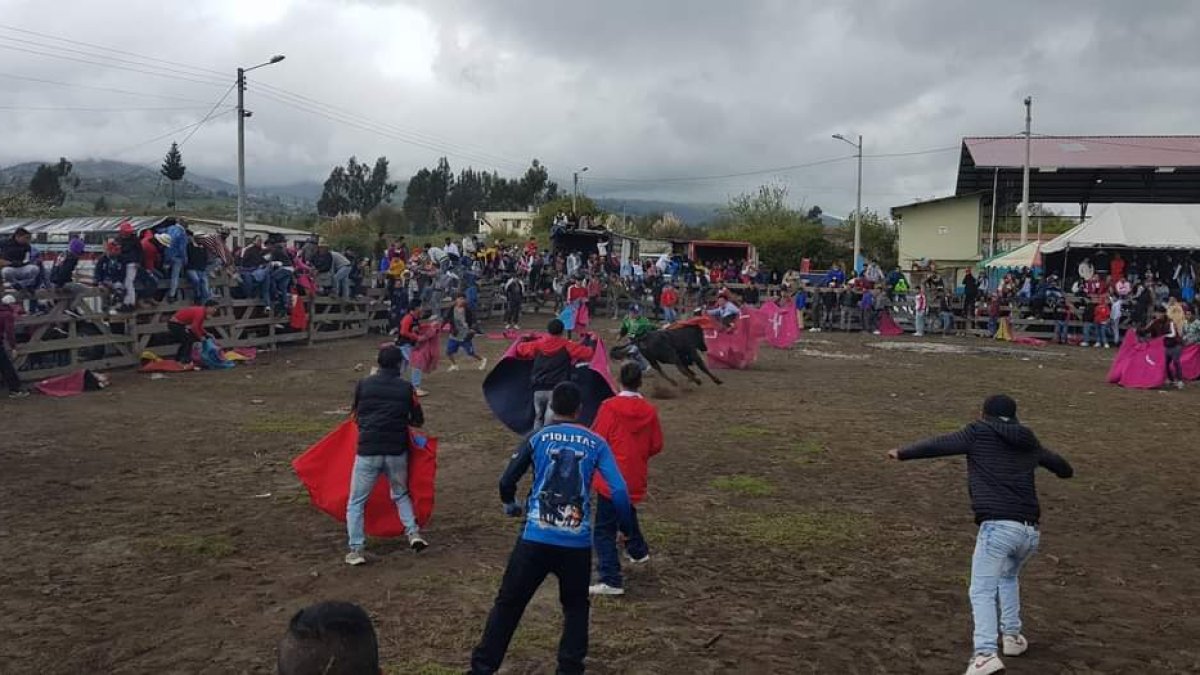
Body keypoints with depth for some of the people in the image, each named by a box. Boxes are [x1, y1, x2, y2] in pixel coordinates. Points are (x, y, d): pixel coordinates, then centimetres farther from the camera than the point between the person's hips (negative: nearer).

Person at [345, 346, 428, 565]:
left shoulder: (363, 384, 1)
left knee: (356, 502, 10)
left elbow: (356, 414, 14)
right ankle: (413, 533, 11)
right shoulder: (406, 387, 0)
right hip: (396, 451, 1)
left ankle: (356, 549, 2)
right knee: (401, 494, 25)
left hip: (367, 451, -1)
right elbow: (418, 421, 6)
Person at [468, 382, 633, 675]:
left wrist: (511, 506, 26)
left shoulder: (537, 438, 3)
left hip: (536, 538, -1)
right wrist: (626, 526, 13)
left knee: (508, 604, 10)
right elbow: (618, 491, -4)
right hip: (577, 542, 1)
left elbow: (506, 481, 4)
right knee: (576, 607, 21)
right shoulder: (596, 443, 4)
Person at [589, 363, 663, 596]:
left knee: (605, 529, -4)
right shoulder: (649, 410, 0)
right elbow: (656, 446, 4)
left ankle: (611, 581, -11)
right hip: (635, 478, 5)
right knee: (627, 513, 32)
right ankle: (638, 551, 49)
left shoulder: (609, 407, -12)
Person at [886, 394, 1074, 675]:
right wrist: (1066, 470, 61)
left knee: (982, 592, -5)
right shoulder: (1027, 441, 20)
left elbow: (937, 445, 10)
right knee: (1008, 578, 31)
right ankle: (1012, 636, 30)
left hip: (997, 527, -6)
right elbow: (1058, 464, 37)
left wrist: (902, 454, 26)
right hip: (1030, 531, 6)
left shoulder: (979, 432, 7)